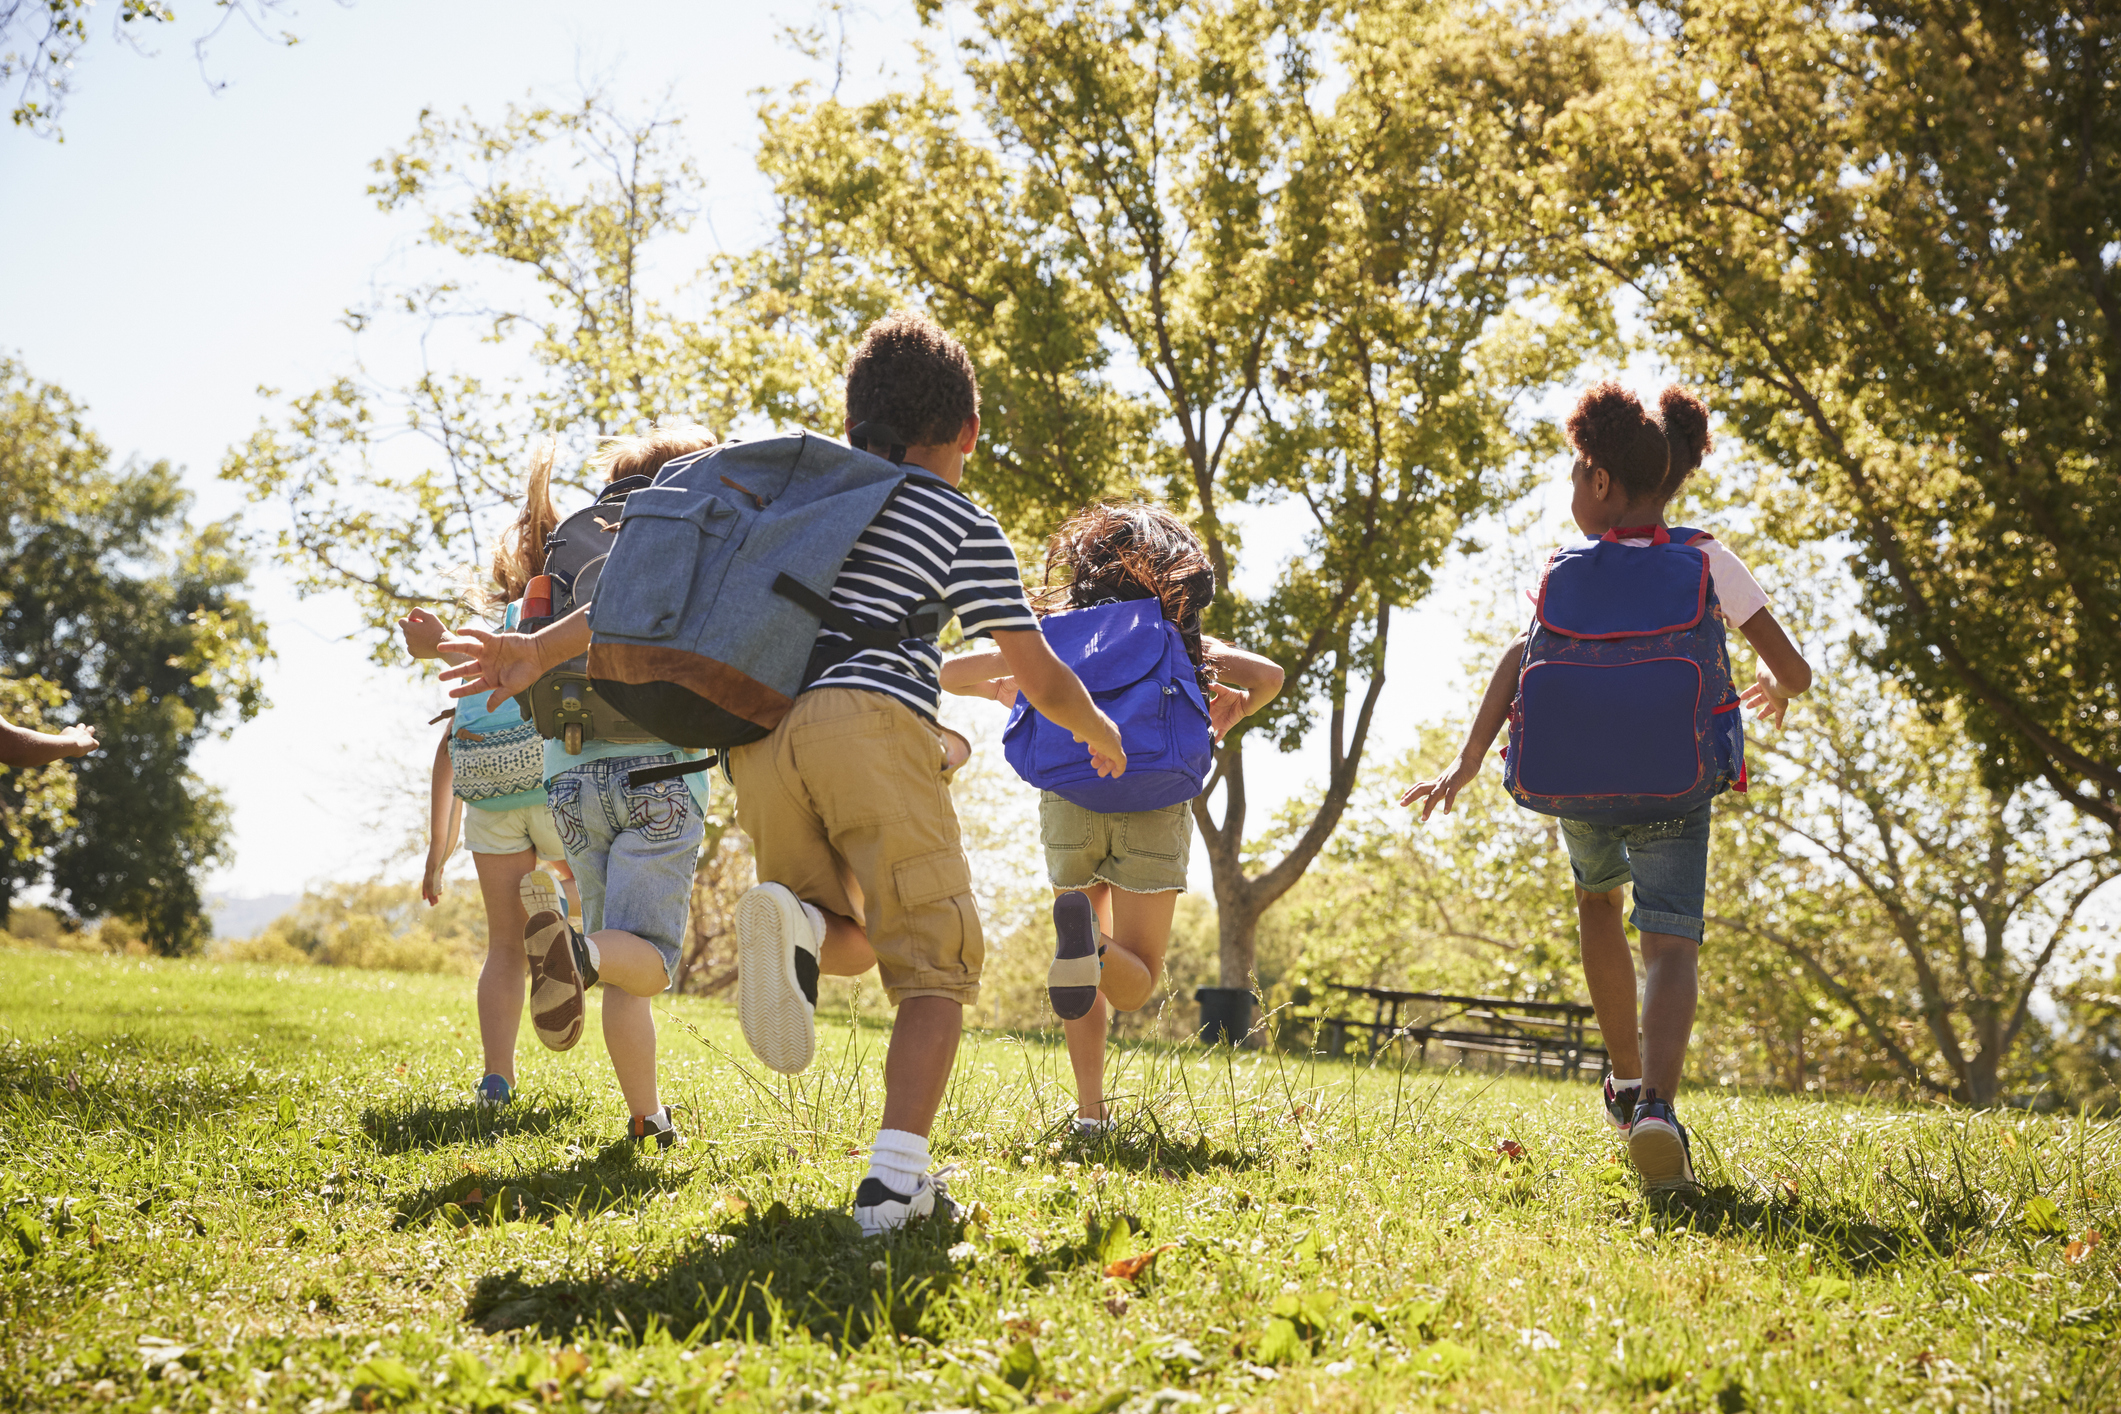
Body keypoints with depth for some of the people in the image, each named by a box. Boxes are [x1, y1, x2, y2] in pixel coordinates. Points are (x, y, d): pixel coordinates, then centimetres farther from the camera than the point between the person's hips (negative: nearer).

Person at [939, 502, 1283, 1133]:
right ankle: (1091, 942, -30)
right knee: (1134, 981, 5)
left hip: (1068, 803, 2)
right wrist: (1231, 715, 12)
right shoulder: (1183, 641, 11)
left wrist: (998, 691, 32)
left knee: (1093, 978, 20)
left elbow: (949, 672, 16)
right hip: (1153, 806, -2)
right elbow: (1268, 674, -4)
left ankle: (1090, 1111, 8)